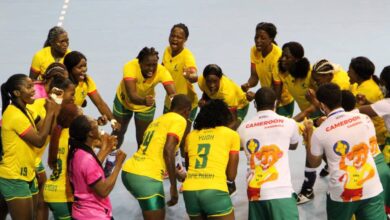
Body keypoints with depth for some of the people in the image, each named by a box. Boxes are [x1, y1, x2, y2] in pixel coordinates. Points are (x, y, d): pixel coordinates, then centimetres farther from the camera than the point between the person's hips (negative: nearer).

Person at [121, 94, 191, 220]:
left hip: (129, 171, 9)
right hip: (146, 178, -9)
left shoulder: (158, 120, 25)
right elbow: (168, 151, -15)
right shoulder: (179, 120, -1)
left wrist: (176, 173, 49)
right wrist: (173, 186, -14)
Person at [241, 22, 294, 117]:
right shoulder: (254, 50, -10)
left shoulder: (278, 57, -29)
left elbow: (277, 92, -25)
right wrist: (248, 85, -30)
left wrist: (255, 96, -36)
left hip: (282, 102, -6)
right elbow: (254, 76, -7)